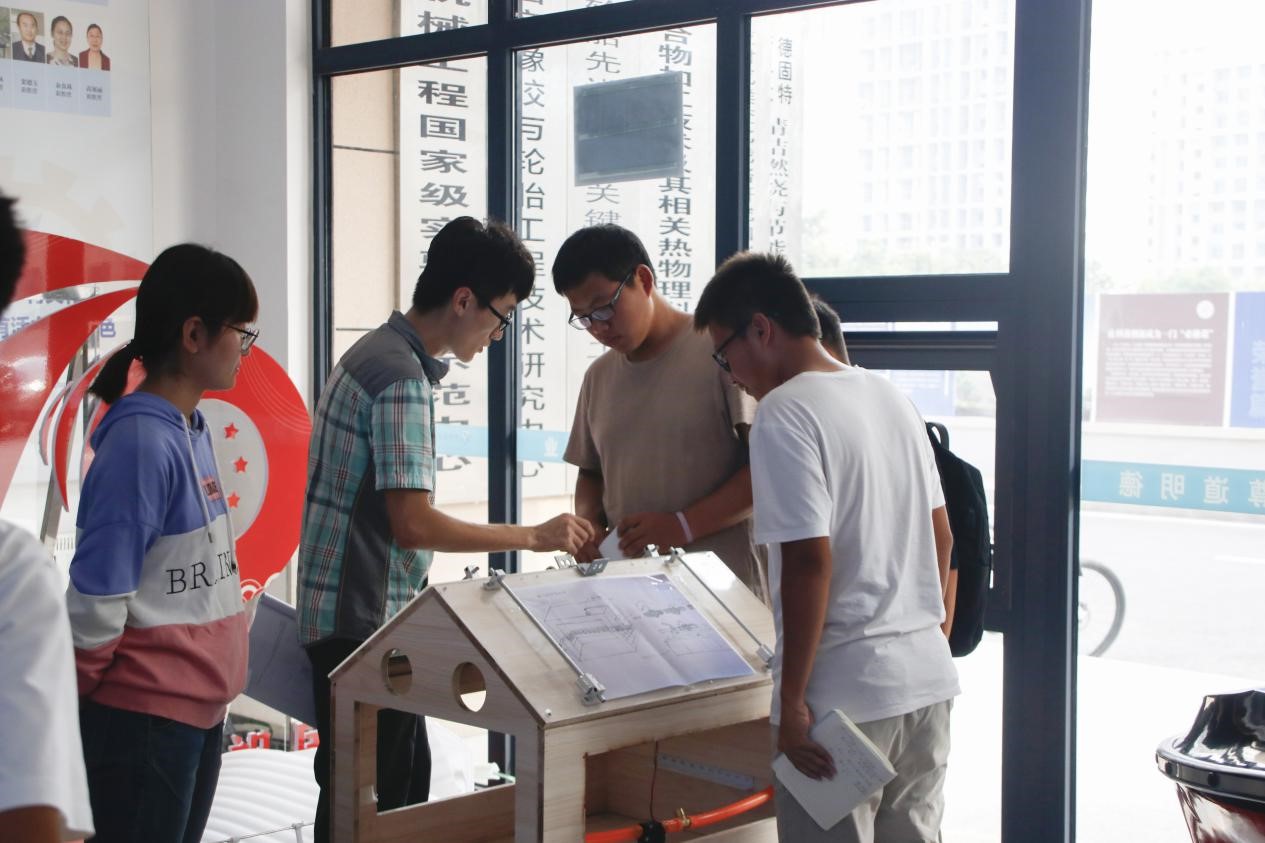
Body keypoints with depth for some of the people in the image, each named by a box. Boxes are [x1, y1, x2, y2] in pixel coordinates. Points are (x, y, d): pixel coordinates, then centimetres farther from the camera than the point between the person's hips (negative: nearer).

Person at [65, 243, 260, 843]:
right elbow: (96, 595, -20)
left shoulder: (193, 430, 7)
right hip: (145, 714, -8)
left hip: (199, 704, 8)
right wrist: (84, 691, -7)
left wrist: (210, 686, 12)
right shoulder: (142, 439, -20)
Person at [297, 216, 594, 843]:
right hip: (362, 620, -10)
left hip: (370, 611, 10)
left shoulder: (376, 353, 11)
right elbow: (413, 524, -26)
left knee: (405, 779, 18)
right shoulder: (403, 378, -20)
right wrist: (535, 536, -19)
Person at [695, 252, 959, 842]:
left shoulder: (784, 414, -14)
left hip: (845, 692, -8)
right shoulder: (892, 398, 11)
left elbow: (809, 563, -20)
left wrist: (791, 700, -15)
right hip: (928, 679, 8)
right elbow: (941, 539, 16)